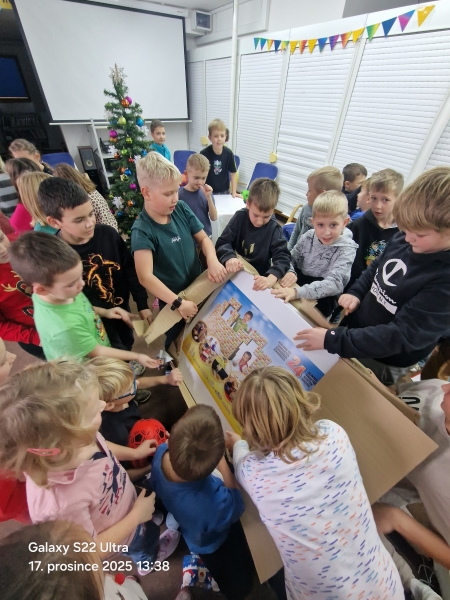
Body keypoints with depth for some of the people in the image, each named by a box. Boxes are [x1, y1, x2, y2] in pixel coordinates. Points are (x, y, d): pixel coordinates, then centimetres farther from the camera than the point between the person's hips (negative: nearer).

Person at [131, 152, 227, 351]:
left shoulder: (182, 209, -8)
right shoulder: (142, 230, -25)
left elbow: (203, 238, -2)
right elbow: (145, 276, -33)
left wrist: (212, 260, -23)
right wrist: (177, 302, -37)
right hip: (172, 299, -4)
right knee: (176, 341, 22)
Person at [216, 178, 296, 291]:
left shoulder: (274, 228, -8)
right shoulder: (240, 217, -6)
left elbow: (282, 256, -15)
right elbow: (222, 243, -10)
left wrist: (271, 278, -35)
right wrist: (229, 257, -33)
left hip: (259, 278, 1)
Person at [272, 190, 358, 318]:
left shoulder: (347, 250, -16)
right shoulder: (308, 237, -3)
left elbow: (334, 284, -27)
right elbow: (291, 259, 6)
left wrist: (297, 292, -40)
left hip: (323, 299, -3)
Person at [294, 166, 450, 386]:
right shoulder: (403, 240, -8)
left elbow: (401, 335, -30)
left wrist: (332, 339, -33)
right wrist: (356, 293, -6)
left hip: (382, 361, -6)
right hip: (353, 328, 6)